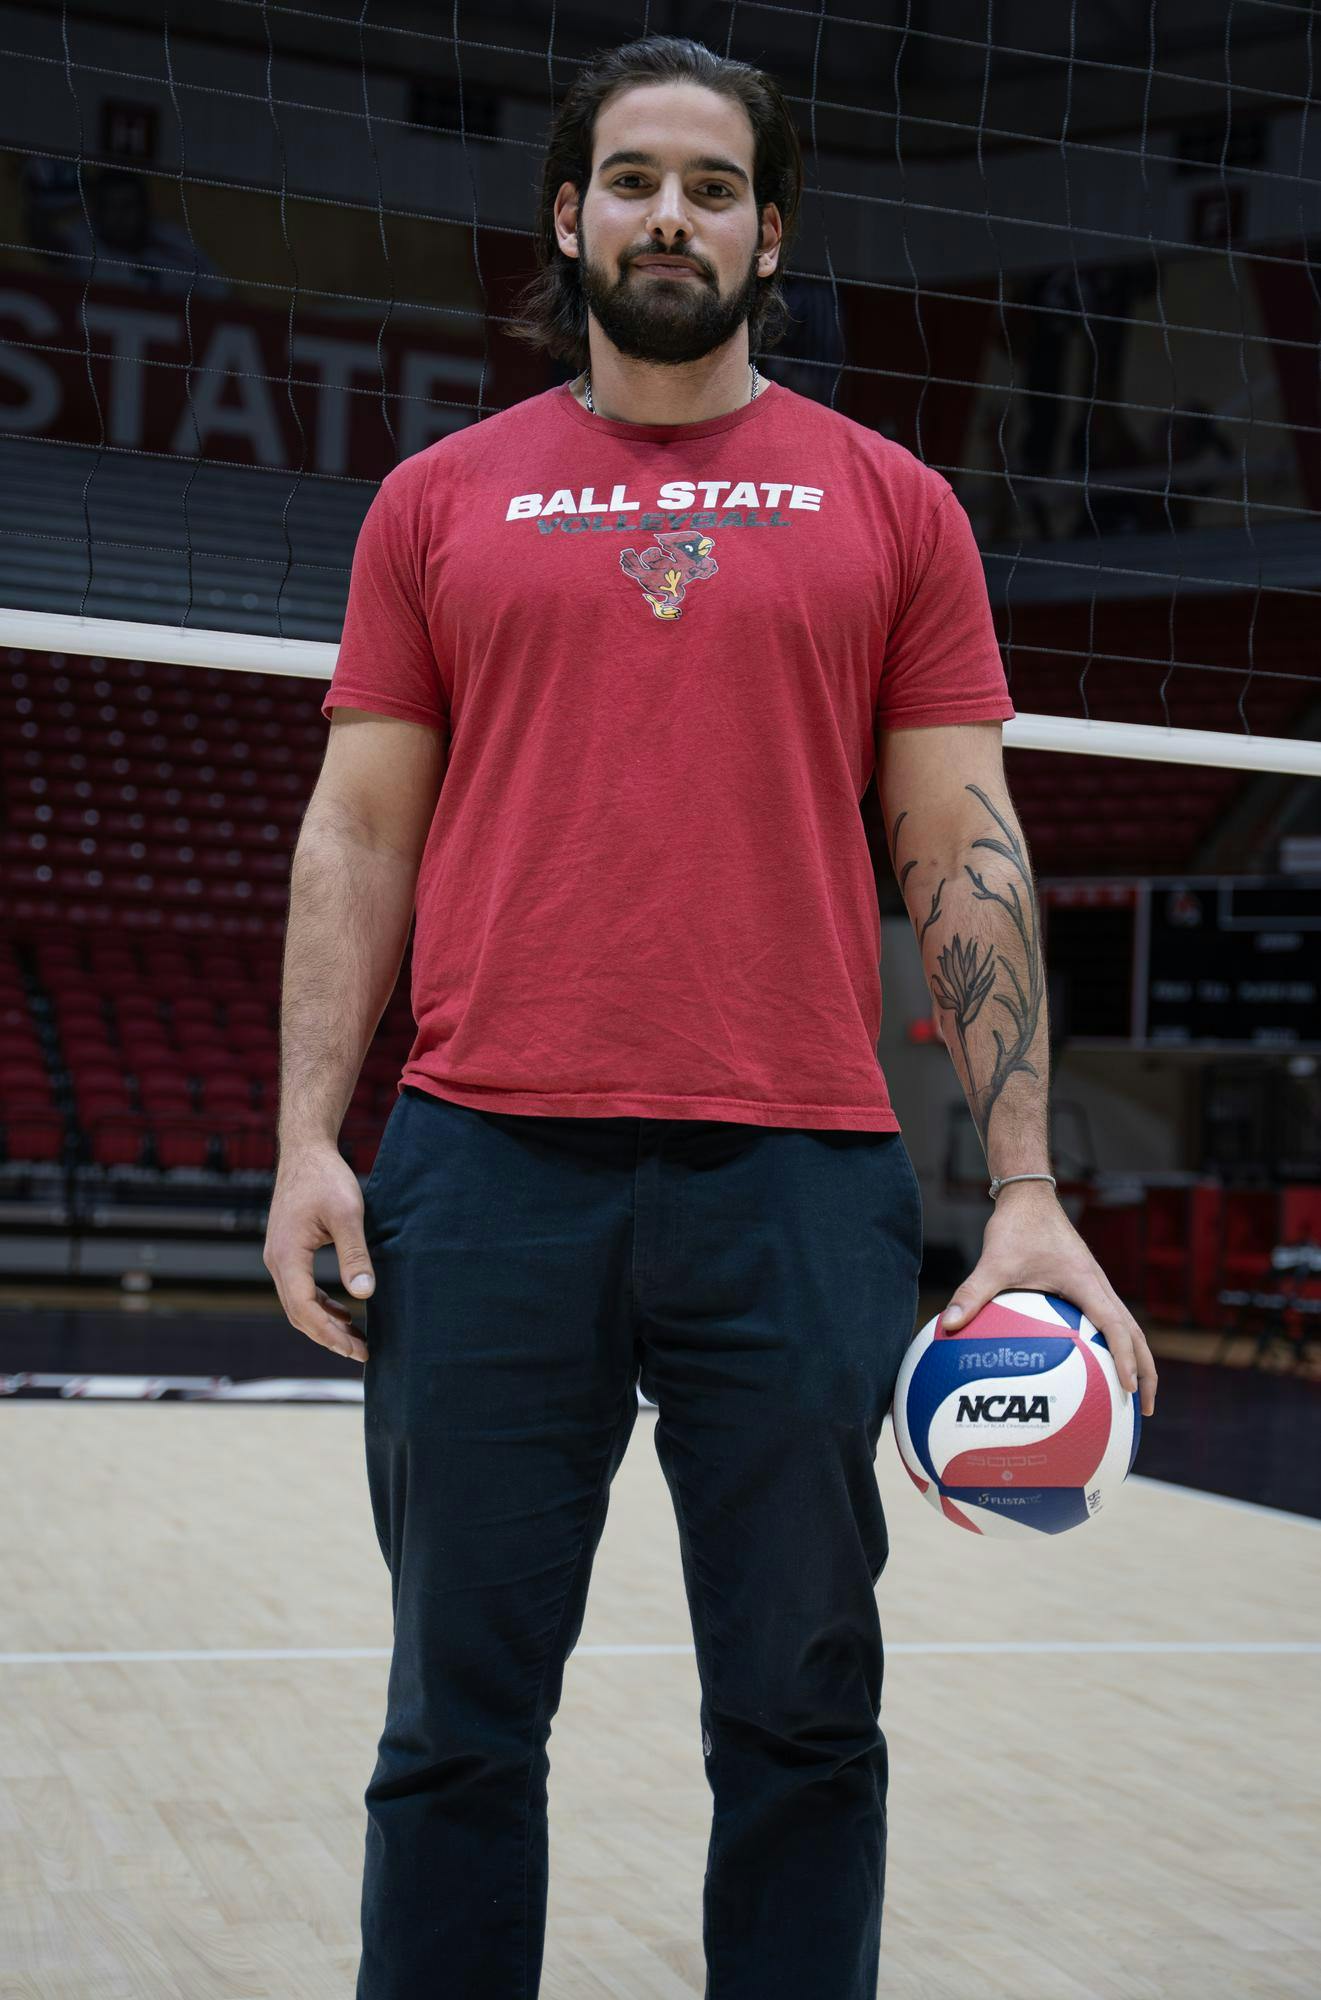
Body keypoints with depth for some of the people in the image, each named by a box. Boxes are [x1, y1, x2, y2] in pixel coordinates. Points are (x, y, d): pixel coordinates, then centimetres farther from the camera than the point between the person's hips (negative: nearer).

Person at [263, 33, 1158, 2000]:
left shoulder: (891, 505, 10)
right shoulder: (439, 500, 12)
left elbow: (967, 853, 6)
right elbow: (358, 833, 11)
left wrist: (1027, 1188, -2)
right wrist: (309, 1135, 0)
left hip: (799, 1177, 0)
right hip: (483, 1172, 1)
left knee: (803, 1722, 7)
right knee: (461, 1722, 8)